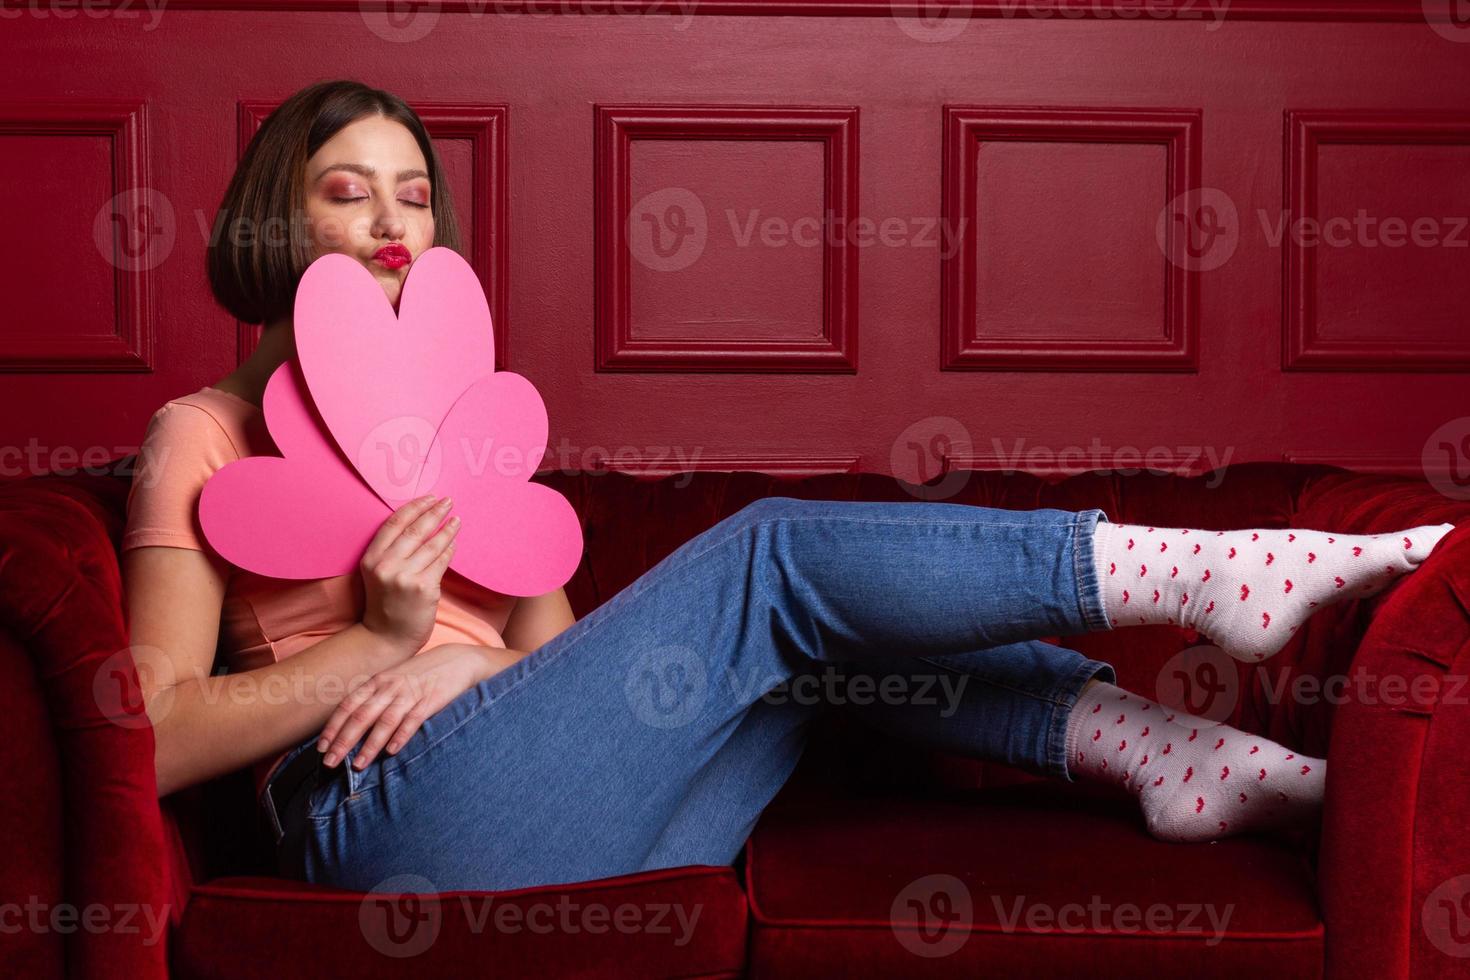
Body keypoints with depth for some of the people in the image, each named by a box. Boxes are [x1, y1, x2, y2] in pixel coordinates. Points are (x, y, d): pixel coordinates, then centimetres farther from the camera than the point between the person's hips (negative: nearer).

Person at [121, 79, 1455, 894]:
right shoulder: (206, 432, 7)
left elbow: (550, 639, 14)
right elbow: (156, 737, -4)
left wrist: (469, 659, -9)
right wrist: (383, 642, -15)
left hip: (559, 842, 6)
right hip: (388, 813, -6)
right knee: (773, 560, -17)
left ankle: (1172, 754, -16)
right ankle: (1205, 571, -17)